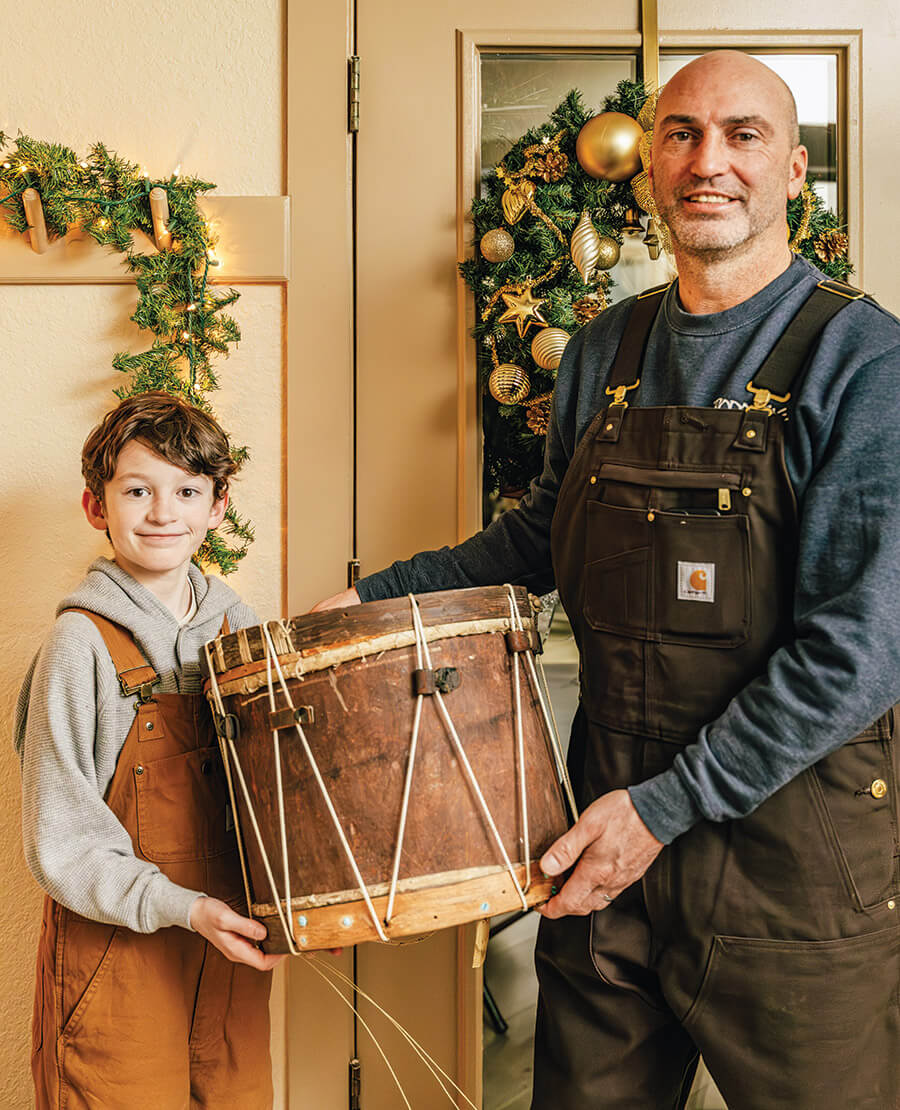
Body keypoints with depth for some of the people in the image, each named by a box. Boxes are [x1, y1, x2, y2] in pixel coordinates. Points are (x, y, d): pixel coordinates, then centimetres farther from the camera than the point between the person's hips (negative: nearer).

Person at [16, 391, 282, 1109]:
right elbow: (59, 841, -13)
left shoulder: (237, 626, 1)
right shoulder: (83, 644, -14)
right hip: (118, 949, -4)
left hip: (230, 937, 5)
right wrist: (180, 907, -22)